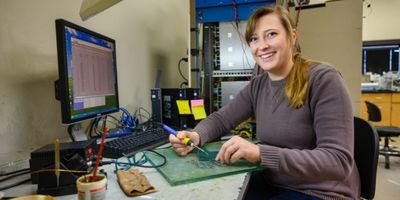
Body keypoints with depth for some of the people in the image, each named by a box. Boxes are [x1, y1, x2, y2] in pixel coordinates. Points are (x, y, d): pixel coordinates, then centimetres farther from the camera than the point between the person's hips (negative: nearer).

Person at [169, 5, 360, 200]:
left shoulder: (323, 79, -18)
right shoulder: (258, 85, 0)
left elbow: (339, 161, -24)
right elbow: (220, 119, 5)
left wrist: (260, 153, -35)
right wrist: (196, 136, -17)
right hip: (272, 184, 5)